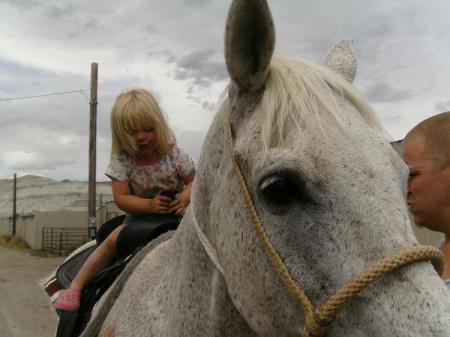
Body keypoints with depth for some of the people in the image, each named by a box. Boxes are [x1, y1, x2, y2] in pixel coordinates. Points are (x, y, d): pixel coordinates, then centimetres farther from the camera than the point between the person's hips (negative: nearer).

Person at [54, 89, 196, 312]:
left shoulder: (174, 154, -11)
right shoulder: (121, 160, -11)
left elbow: (194, 180, -3)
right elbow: (121, 198, -15)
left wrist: (186, 196, -27)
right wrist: (149, 205, -30)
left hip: (176, 212, 1)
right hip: (141, 215, 0)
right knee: (114, 239, -19)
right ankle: (76, 286, -10)